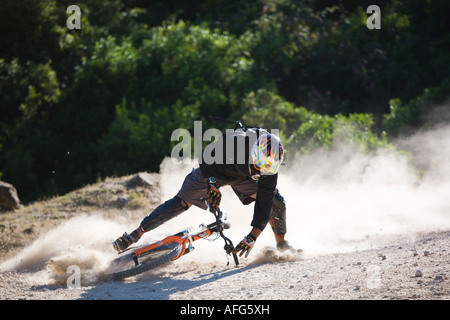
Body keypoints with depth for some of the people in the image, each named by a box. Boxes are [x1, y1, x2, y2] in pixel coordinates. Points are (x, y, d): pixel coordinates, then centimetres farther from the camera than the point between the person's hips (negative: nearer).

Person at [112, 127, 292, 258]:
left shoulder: (270, 167, -33)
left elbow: (264, 202, -32)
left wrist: (253, 237, -38)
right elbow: (206, 156, -26)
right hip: (214, 172, -2)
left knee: (275, 201, -15)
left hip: (241, 178, 2)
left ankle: (281, 244, 9)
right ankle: (135, 234, -5)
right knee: (181, 203, -13)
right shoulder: (233, 141, -42)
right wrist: (211, 185, -37)